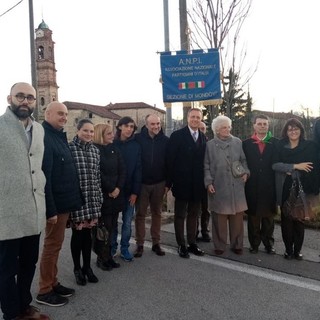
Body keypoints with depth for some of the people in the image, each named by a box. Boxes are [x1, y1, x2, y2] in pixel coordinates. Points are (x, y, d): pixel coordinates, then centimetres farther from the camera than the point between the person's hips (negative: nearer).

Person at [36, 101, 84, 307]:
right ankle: (45, 291, 16)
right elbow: (44, 176, -24)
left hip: (64, 201, 9)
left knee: (55, 244, 17)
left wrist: (75, 200, 14)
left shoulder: (59, 137, 14)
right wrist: (50, 209, -26)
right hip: (56, 203, -9)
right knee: (52, 245, 2)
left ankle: (53, 283, 29)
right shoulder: (45, 138, -17)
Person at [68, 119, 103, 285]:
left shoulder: (95, 150, 10)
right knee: (77, 233, 5)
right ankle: (77, 268, 23)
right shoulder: (69, 148, -7)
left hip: (92, 198, 5)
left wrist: (99, 197, 11)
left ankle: (87, 266, 27)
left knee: (88, 233, 12)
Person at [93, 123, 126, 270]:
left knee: (112, 226, 7)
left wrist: (118, 188, -7)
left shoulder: (114, 149, 13)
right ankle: (102, 257, 12)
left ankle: (108, 255, 17)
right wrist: (110, 189, -10)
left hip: (116, 194, 6)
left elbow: (122, 169, 6)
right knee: (105, 226, -2)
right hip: (102, 195, -6)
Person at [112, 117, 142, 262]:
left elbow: (138, 169, -1)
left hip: (129, 190, 1)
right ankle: (112, 247, 25)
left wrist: (135, 191, -7)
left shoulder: (136, 146, 0)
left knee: (127, 222, 6)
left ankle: (125, 248, 21)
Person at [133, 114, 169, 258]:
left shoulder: (165, 140, -1)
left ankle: (156, 243, 22)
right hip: (142, 183, -1)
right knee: (140, 214, 6)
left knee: (157, 213, 11)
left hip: (159, 183, 2)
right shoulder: (138, 138, -6)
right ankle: (139, 244, 16)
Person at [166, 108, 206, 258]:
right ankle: (181, 245, 18)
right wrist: (170, 182, -12)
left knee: (193, 214, 14)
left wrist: (204, 181, 2)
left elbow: (203, 160, 8)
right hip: (182, 183, -4)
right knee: (180, 215, 8)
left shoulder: (203, 137, 8)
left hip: (197, 184, 5)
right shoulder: (177, 136, -7)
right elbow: (170, 160, -9)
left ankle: (192, 243, 26)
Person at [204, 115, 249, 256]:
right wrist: (209, 182, -7)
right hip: (218, 187, -2)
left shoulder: (238, 142, 7)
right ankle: (220, 245, 17)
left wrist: (245, 172, -3)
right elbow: (206, 166, 2)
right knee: (219, 218, 4)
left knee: (237, 217, 7)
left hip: (236, 186, 2)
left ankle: (237, 244, 20)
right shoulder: (210, 145, 2)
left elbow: (243, 160, 14)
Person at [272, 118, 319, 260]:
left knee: (300, 219, 5)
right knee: (286, 219, 4)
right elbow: (275, 165, -7)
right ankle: (288, 249, 17)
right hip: (285, 189, 1)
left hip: (303, 189, 0)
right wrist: (295, 166, -16)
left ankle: (297, 250, 18)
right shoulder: (280, 146, 4)